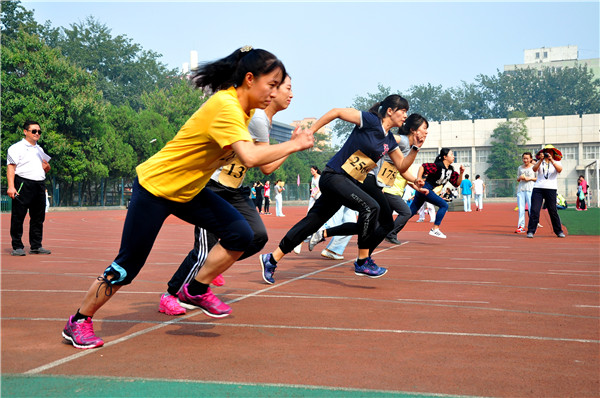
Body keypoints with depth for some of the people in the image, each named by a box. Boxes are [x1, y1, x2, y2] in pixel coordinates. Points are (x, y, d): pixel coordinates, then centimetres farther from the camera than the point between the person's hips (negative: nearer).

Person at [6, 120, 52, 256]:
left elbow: (47, 169, 29)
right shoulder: (16, 148, 1)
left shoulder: (39, 149, 23)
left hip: (40, 186, 7)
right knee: (18, 217, -4)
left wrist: (46, 166, 4)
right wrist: (11, 186, -19)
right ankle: (17, 247, 1)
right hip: (23, 185, -7)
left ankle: (36, 246, 14)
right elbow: (11, 167, -8)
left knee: (38, 217, 7)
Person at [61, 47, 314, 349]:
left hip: (188, 191, 8)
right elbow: (250, 158, -42)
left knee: (240, 234, -9)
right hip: (155, 186, -8)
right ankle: (79, 322, 19)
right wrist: (294, 145, -31)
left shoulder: (243, 108, 0)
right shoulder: (225, 106, -29)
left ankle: (196, 290, 9)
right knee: (127, 267, -1)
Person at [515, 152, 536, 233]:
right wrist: (520, 178, 1)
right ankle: (521, 227, 2)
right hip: (521, 189, 4)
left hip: (530, 189, -4)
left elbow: (538, 178, 4)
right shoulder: (520, 168, 17)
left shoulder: (534, 167, 5)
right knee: (521, 208, 0)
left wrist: (530, 178, -9)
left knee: (531, 208, -8)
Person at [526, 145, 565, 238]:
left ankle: (559, 231, 13)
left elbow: (559, 169, -11)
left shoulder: (557, 162, 11)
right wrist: (541, 160, -19)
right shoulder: (540, 162, 12)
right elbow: (534, 169, -7)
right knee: (534, 210, -7)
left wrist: (551, 160, -21)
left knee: (553, 211, -1)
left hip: (551, 188, -1)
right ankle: (531, 231, -3)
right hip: (538, 188, 1)